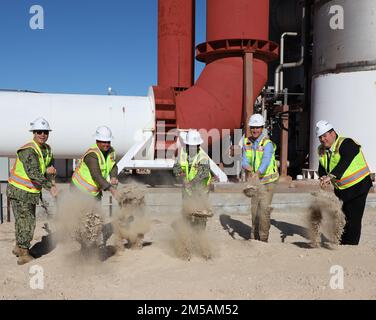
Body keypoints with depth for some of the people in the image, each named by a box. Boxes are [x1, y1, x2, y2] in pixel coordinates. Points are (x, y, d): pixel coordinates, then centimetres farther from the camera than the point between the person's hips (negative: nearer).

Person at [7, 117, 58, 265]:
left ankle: (19, 248, 38)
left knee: (26, 220, 20)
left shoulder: (47, 149, 4)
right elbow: (33, 172, -35)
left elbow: (50, 166, 10)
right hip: (19, 191, -8)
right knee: (26, 221, -5)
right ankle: (24, 254, 7)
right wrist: (50, 186, -42)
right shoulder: (28, 150, -23)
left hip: (32, 191, 8)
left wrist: (48, 170, -14)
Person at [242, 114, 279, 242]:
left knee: (264, 209, -10)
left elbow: (266, 161, -31)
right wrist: (247, 167, -28)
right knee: (254, 208, 11)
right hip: (254, 181, 5)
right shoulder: (246, 142, 2)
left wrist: (257, 174, -48)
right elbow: (244, 160, -4)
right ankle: (254, 236, 25)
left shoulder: (267, 143, -15)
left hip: (267, 180, -5)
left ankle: (263, 238, 2)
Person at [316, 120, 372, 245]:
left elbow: (345, 163, -36)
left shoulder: (347, 144, -20)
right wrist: (323, 177, -24)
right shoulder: (321, 150, 4)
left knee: (352, 220, -8)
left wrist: (331, 176, -47)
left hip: (358, 186, -7)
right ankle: (342, 244, 28)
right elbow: (321, 168, -2)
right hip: (340, 188, 8)